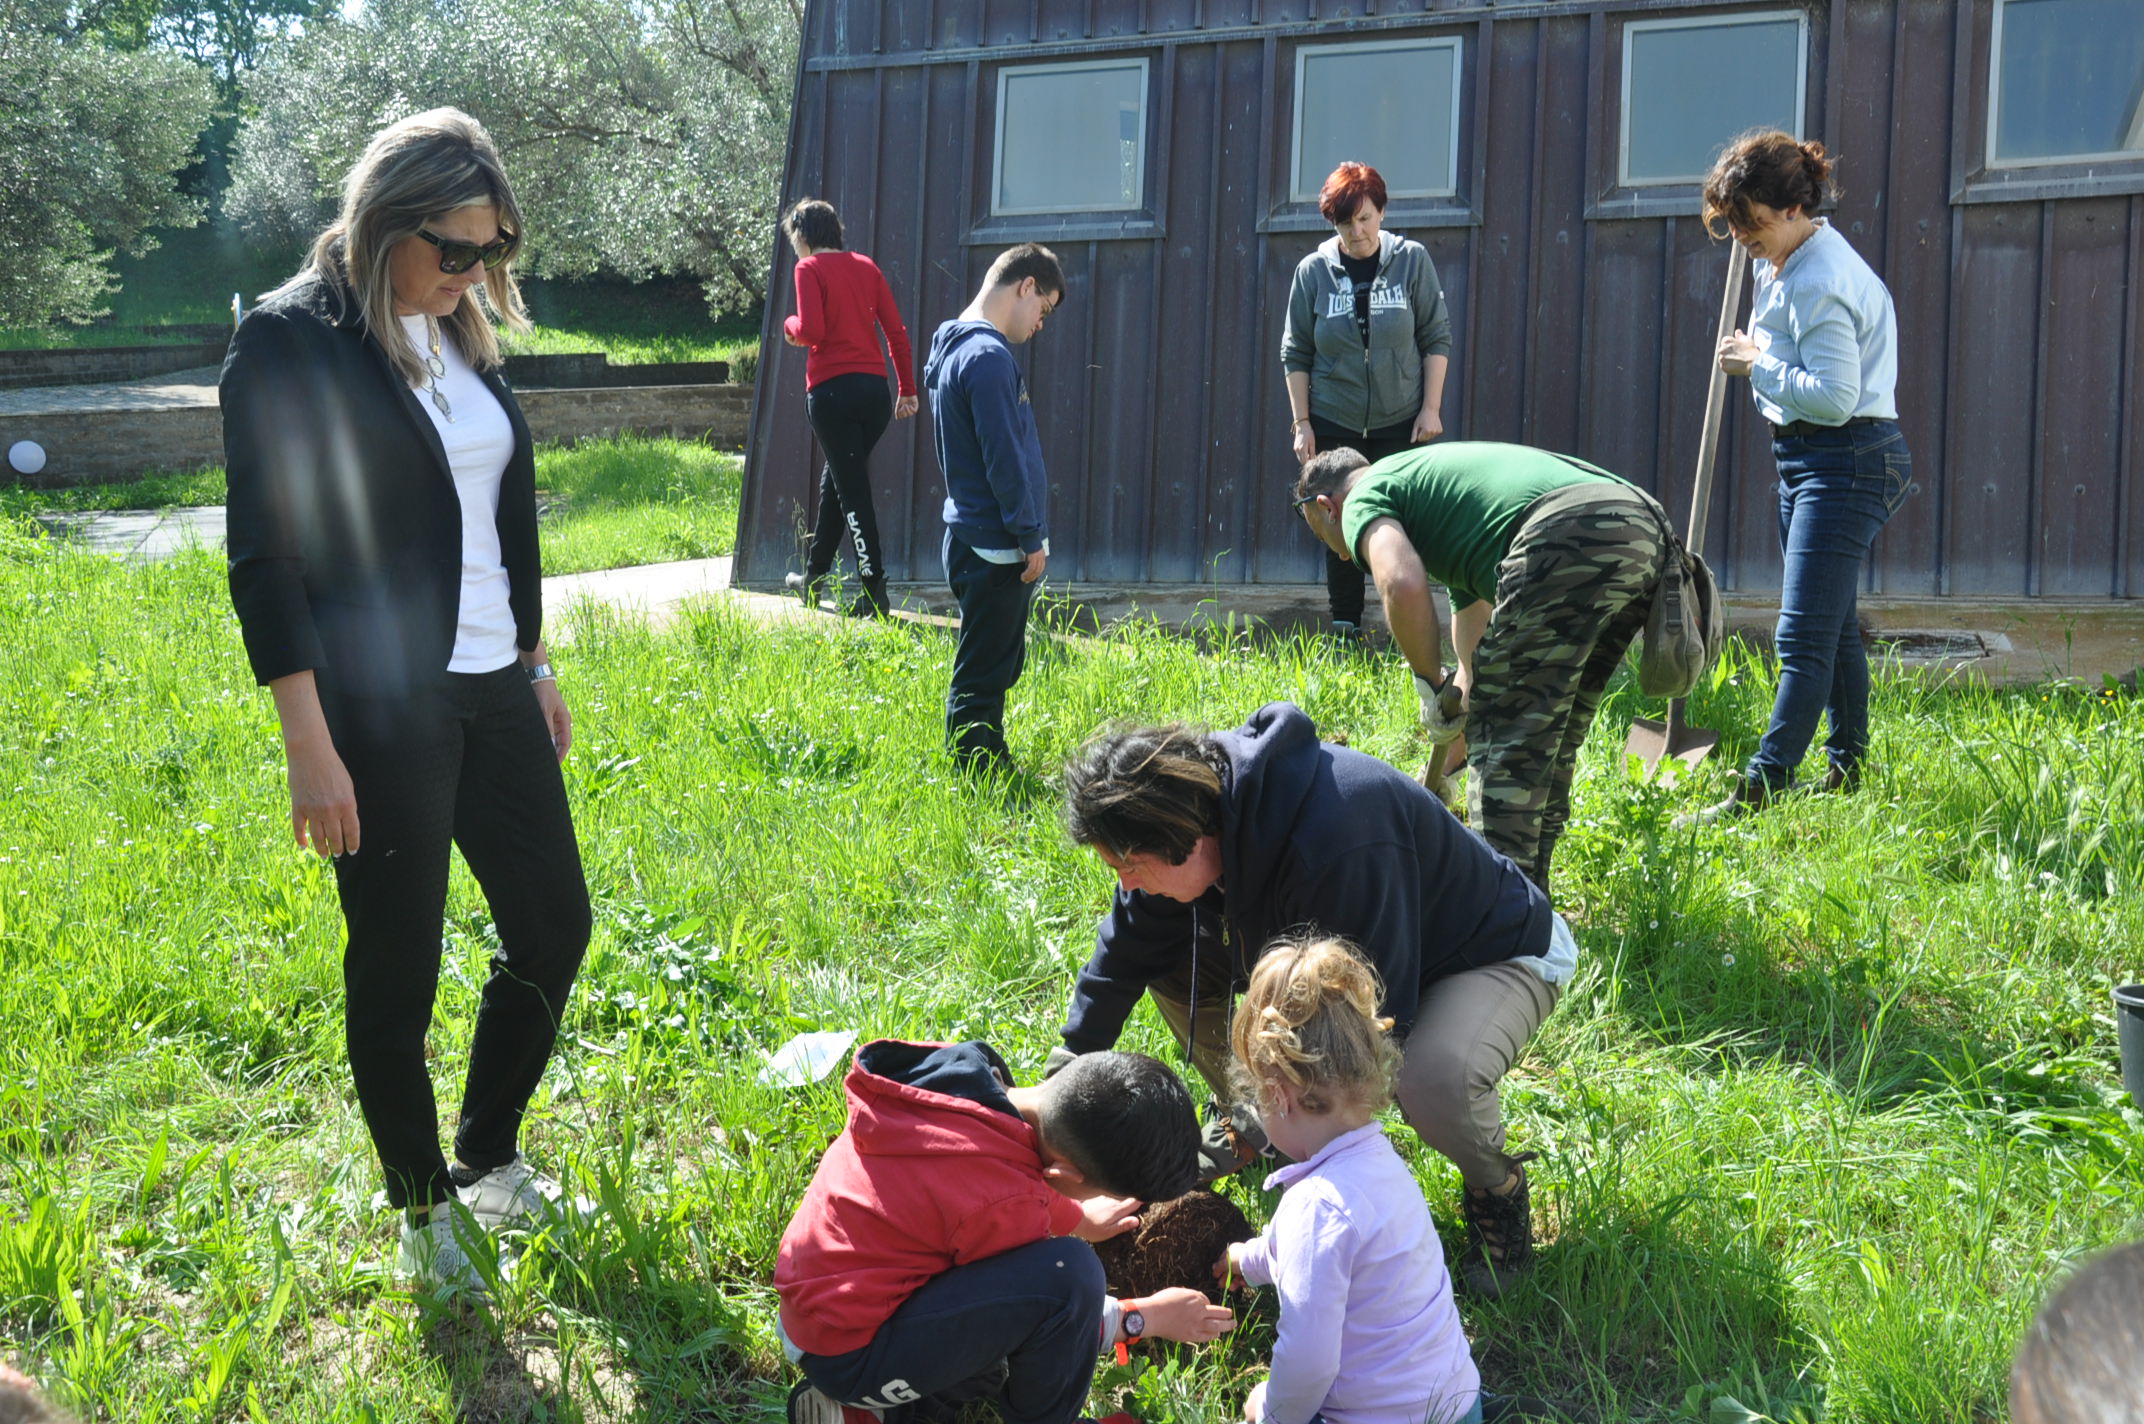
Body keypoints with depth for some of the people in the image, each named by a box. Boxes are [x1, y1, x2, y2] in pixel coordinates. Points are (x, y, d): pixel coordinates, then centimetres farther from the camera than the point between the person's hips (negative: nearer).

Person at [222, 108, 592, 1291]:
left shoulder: (460, 338, 9)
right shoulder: (290, 341, -12)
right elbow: (264, 555, -15)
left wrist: (535, 666, 19)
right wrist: (311, 745, -17)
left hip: (491, 692, 7)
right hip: (378, 709, -7)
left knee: (553, 925, 12)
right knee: (397, 970, 4)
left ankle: (488, 1156, 33)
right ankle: (422, 1205, 24)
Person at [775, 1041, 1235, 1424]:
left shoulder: (967, 1070, -6)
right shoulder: (1005, 1201, -29)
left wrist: (1076, 1218, 31)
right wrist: (1143, 1318, 7)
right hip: (851, 1359, -10)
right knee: (1068, 1272, -24)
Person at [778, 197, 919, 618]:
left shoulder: (809, 268, -2)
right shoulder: (866, 266, 14)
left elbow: (811, 331, -14)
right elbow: (897, 331, 11)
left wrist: (790, 326, 8)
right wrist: (908, 389, 14)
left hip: (831, 390, -6)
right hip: (875, 389, 6)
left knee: (852, 490, -5)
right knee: (836, 478, 20)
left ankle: (875, 592, -10)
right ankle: (813, 576, 32)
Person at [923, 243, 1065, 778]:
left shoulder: (957, 347, 15)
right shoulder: (989, 356, -18)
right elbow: (1004, 458, -20)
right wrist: (1032, 538, -14)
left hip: (978, 542, 10)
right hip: (995, 550, -10)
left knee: (997, 669, 18)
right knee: (982, 678, -3)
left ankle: (993, 772, 27)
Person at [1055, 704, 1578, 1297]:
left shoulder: (1334, 846, -43)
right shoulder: (1200, 790, -17)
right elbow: (1127, 947, -1)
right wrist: (1066, 1076, 5)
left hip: (1498, 953, -7)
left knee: (1432, 1080, -40)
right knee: (1169, 948, -5)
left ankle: (1497, 1188, -5)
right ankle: (1244, 1115, 16)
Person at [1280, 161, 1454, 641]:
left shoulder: (1412, 260, -2)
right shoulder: (1313, 271, -1)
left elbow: (1437, 338, 2)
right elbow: (1295, 353, 3)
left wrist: (1431, 408, -5)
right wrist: (1301, 423, -1)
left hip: (1400, 423, -1)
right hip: (1334, 425, 1)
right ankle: (1345, 633, 13)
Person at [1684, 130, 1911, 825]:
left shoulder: (1819, 281, -20)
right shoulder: (1784, 264, 11)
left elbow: (1835, 397, -26)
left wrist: (1757, 366, -16)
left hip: (1846, 461, -11)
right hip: (1808, 457, 11)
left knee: (1804, 637, -14)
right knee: (1832, 625, 18)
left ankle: (1758, 792, -18)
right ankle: (1849, 768, 30)